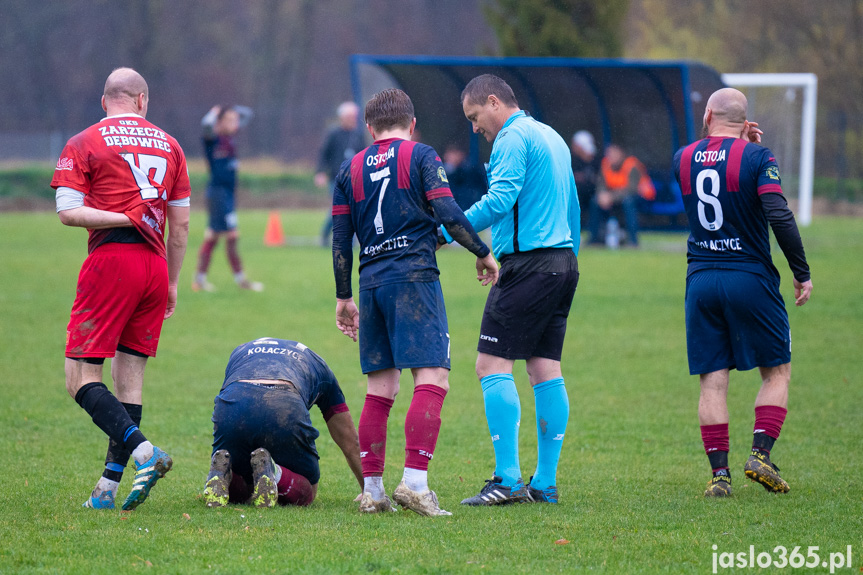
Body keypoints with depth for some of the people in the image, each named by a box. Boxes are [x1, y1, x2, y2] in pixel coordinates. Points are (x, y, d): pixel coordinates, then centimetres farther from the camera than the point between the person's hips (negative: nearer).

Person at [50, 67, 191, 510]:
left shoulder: (83, 145, 3)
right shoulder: (168, 146, 15)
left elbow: (67, 211, -9)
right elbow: (180, 223, 16)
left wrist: (120, 217, -8)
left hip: (111, 259, -5)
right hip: (155, 266, 5)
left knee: (81, 378, -5)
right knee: (130, 378, 8)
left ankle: (142, 450, -26)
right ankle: (108, 488, 4)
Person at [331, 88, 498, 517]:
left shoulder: (351, 169, 15)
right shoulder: (421, 156, 2)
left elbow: (340, 241, 15)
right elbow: (447, 212, -9)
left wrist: (344, 297, 21)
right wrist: (482, 252, 3)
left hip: (371, 283, 5)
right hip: (414, 276, -5)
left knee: (380, 388, 10)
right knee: (432, 378, -9)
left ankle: (372, 489, 7)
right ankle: (414, 481, -22)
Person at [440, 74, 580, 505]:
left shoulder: (513, 138, -8)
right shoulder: (552, 138, 21)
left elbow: (499, 200, -22)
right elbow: (572, 208, 26)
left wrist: (446, 232, -21)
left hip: (528, 263, -9)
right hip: (563, 260, 9)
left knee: (492, 364, -8)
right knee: (545, 368, 8)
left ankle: (508, 480, -14)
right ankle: (545, 482, 7)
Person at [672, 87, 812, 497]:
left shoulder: (683, 159, 5)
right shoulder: (756, 157, -8)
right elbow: (779, 216, -17)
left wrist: (739, 141, 22)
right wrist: (802, 273, -8)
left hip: (701, 280, 3)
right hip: (751, 278, -3)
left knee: (712, 380, 4)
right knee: (777, 372, 10)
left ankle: (719, 472, -2)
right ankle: (760, 455, -4)